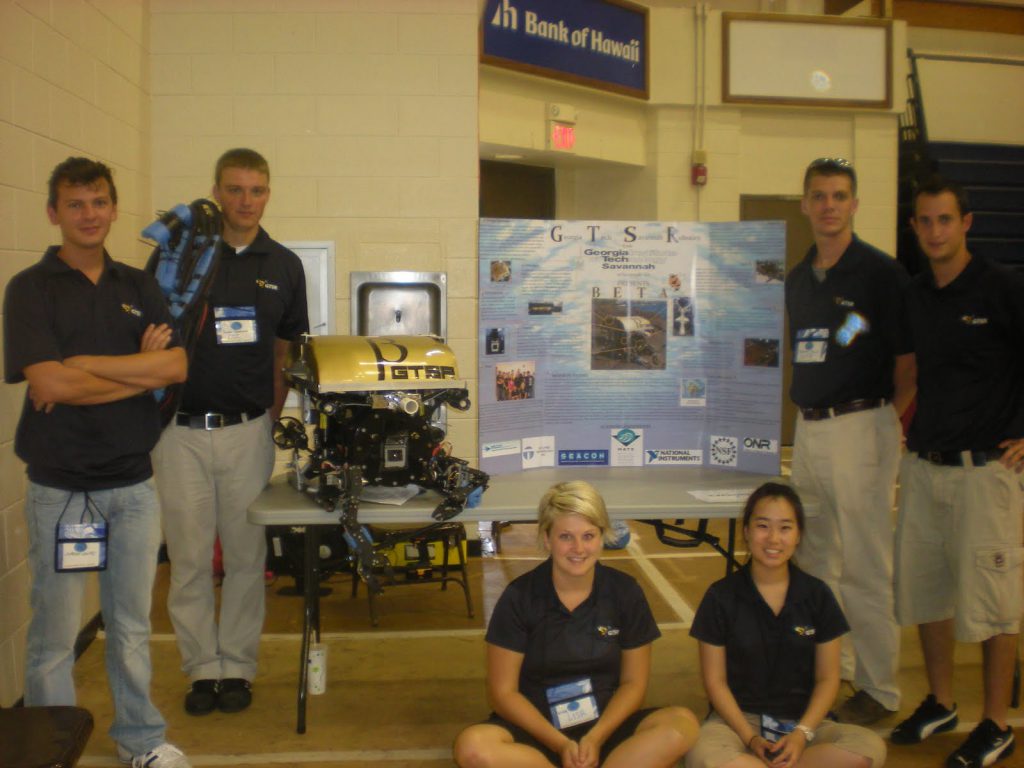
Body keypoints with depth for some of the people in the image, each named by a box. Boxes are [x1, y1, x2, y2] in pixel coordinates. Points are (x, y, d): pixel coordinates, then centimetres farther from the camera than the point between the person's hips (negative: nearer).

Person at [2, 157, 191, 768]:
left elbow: (177, 366, -6)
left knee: (132, 624, 15)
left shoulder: (139, 286, 9)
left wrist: (84, 366, -13)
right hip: (59, 485, -3)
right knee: (55, 633, 6)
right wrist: (141, 369, -12)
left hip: (134, 482, 4)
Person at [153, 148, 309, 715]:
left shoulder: (283, 265, 7)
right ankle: (202, 668, 20)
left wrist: (271, 419, 5)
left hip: (248, 429, 1)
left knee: (246, 555, 7)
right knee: (189, 557, 6)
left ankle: (237, 667, 21)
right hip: (182, 429, -1)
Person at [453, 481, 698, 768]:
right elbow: (503, 692, -5)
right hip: (537, 730, -1)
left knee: (682, 724, -26)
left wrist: (596, 737, -13)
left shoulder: (626, 593, -2)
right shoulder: (519, 597, -8)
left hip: (607, 724, 2)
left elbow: (633, 683, 3)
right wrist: (560, 744, -17)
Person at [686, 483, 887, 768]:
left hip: (803, 721, 4)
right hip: (739, 718, -3)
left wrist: (802, 734, -11)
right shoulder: (721, 597, -3)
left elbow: (827, 678, 5)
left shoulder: (818, 595, 3)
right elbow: (715, 681, -2)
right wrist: (750, 738, -15)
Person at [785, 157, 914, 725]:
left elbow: (909, 363, -7)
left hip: (860, 427, -7)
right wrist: (808, 412, 9)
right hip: (808, 428, 7)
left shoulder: (881, 273, -7)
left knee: (864, 566, -2)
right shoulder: (797, 279, 12)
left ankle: (879, 688, 11)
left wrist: (884, 424, -10)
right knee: (813, 558, 16)